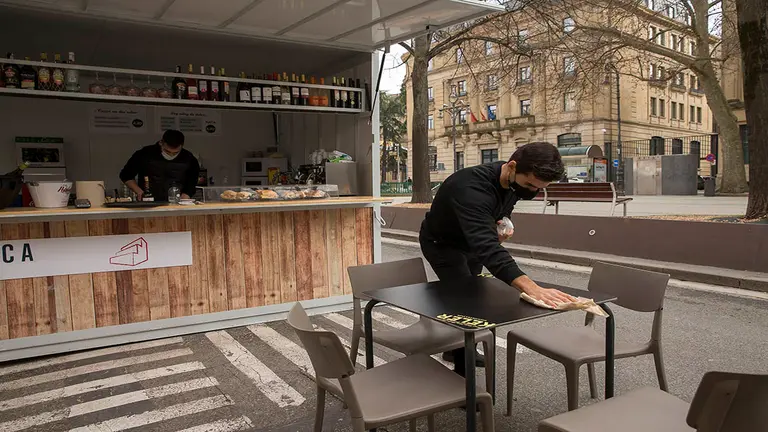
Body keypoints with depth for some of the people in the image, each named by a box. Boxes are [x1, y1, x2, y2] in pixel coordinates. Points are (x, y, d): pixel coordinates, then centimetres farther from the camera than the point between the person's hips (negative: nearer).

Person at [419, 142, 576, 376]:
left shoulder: (512, 181, -18)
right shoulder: (472, 188, -44)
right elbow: (485, 245, -57)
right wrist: (531, 287, -68)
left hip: (469, 241, 8)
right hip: (441, 243, -8)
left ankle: (456, 349, 44)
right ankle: (463, 374, 0)